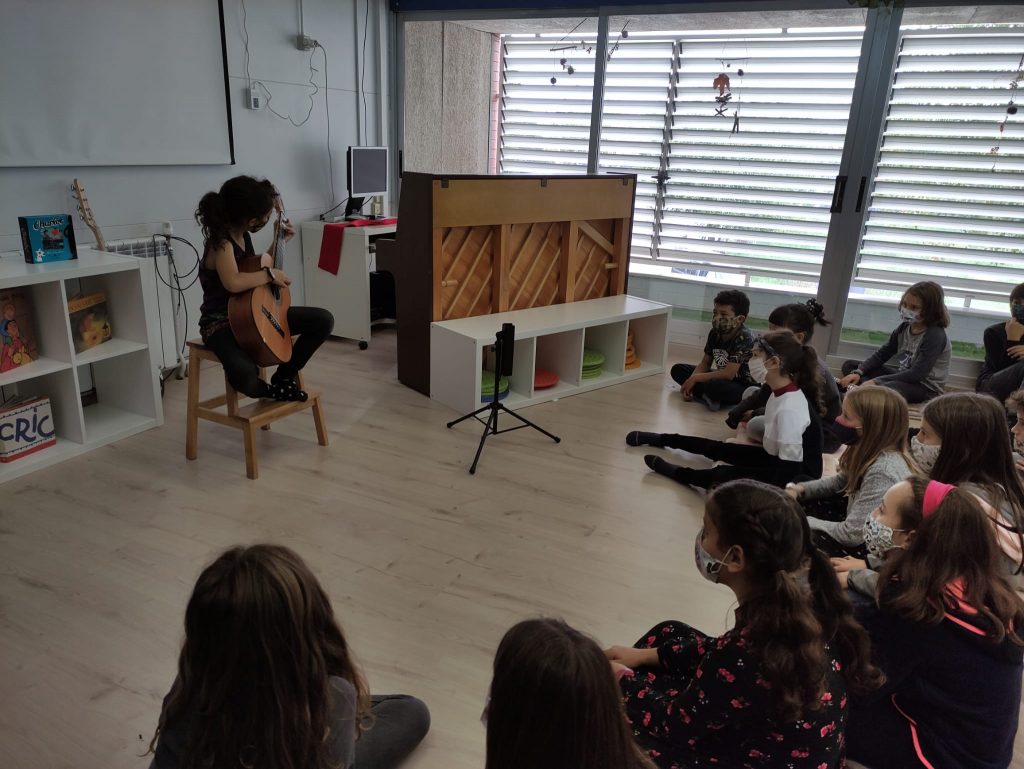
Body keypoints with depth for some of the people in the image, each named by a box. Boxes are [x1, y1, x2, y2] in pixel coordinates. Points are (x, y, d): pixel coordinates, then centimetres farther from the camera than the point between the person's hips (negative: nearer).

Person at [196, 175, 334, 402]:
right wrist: (270, 274, -26)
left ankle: (284, 377, 9)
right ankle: (269, 390, -1)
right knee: (245, 374, -39)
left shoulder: (243, 235, 4)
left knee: (324, 320, -1)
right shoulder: (221, 242, -22)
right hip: (222, 322, -8)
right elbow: (233, 283, -41)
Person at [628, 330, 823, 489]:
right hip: (776, 459, 8)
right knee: (716, 449, 14)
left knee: (724, 476, -21)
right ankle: (661, 439, 32)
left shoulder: (791, 409, -33)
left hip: (797, 476, -8)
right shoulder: (781, 393, -6)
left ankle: (676, 472, 3)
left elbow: (790, 467, -32)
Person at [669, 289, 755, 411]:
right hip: (721, 379, 9)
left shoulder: (744, 337, -24)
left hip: (744, 387, -9)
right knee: (677, 369, 3)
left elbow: (728, 374, -29)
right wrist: (690, 382, -12)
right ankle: (709, 396, -14)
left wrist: (695, 378, -21)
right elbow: (705, 363, 6)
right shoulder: (715, 333, -2)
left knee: (713, 385, -40)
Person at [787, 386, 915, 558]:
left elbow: (852, 534, -30)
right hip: (860, 526, 9)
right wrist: (799, 489, -2)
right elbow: (840, 482, 13)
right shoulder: (872, 451, -6)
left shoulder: (883, 472, -34)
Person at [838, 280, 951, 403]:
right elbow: (882, 354, 7)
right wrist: (858, 372, -10)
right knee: (850, 366, 2)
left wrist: (876, 381, -29)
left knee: (886, 389, -44)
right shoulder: (904, 327, 3)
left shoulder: (936, 336, -19)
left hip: (926, 386, -9)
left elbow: (917, 374, -25)